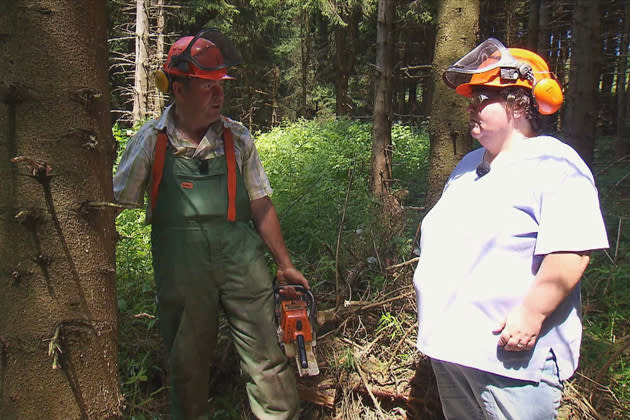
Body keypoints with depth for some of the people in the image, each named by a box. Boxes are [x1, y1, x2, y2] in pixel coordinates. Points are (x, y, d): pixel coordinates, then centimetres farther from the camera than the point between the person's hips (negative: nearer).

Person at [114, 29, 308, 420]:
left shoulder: (237, 137, 1)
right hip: (180, 266, 0)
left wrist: (285, 265, 7)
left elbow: (261, 206, 5)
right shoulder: (150, 141, -2)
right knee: (188, 361, 15)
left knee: (266, 358, 3)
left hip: (241, 259, 1)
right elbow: (118, 204, 5)